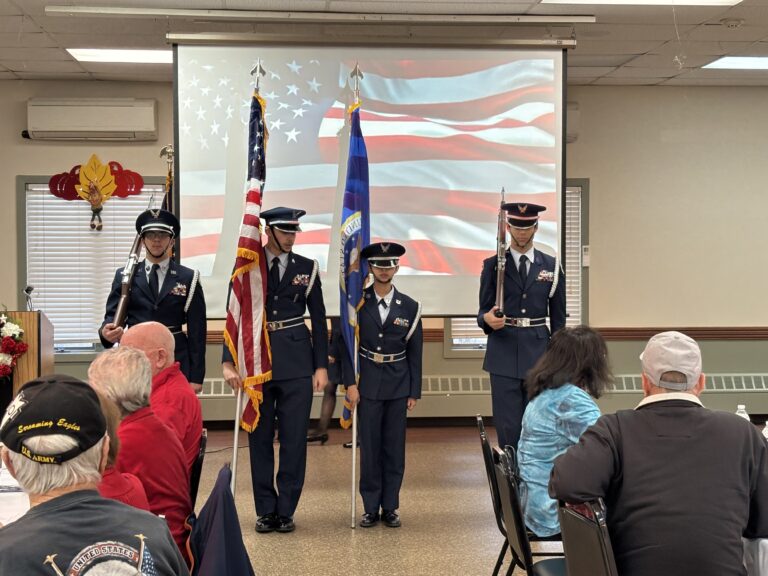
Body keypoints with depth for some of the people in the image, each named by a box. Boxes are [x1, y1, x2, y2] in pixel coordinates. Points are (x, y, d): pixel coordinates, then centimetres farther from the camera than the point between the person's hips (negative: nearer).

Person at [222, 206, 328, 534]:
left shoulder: (307, 268, 6)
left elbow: (318, 320, 8)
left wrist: (321, 366, 3)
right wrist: (228, 363, -10)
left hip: (297, 362, 1)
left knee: (294, 439, 1)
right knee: (260, 439, 6)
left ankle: (286, 510, 12)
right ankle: (265, 510, 17)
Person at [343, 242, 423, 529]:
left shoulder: (410, 306, 3)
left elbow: (415, 352, 5)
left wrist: (414, 392, 3)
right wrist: (350, 383, -8)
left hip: (398, 385, 1)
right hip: (368, 384, -1)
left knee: (394, 446, 5)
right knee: (369, 446, 2)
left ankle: (390, 507, 14)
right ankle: (371, 508, 11)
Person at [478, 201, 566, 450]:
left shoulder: (551, 267, 7)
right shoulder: (493, 265, 4)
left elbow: (558, 317, 10)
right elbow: (483, 311, 5)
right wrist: (487, 319, -19)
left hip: (539, 352, 1)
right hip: (504, 354, -1)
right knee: (508, 427, -1)